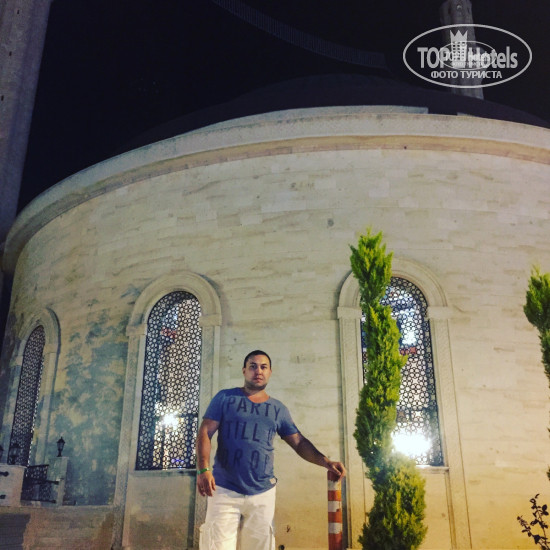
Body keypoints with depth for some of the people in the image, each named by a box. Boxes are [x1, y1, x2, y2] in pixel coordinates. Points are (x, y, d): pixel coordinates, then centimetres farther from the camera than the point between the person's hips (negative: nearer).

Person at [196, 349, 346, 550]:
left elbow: (299, 442, 11)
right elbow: (205, 433, -3)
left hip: (263, 495, 3)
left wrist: (325, 462, -5)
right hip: (225, 491, -2)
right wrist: (203, 469, -18)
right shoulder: (225, 398, 3)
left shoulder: (278, 409, 11)